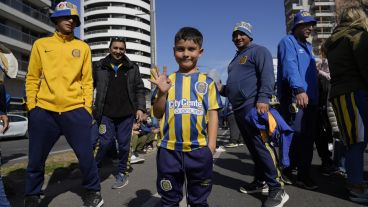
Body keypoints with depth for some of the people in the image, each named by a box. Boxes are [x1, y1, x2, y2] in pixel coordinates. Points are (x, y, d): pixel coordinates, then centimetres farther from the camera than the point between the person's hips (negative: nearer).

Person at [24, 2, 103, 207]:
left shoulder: (83, 47, 10)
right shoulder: (41, 44, 11)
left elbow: (87, 80, 7)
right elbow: (32, 78, 10)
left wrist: (88, 107, -1)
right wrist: (31, 105, 1)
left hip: (75, 110, -1)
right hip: (44, 111, 1)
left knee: (86, 155, 1)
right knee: (36, 159, 10)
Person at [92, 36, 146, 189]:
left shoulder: (132, 68, 7)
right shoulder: (99, 66, 5)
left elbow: (139, 89, 5)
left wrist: (140, 108, -4)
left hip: (126, 114, 1)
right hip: (106, 114, -1)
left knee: (124, 144, 6)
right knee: (106, 143, -4)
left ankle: (122, 173, 24)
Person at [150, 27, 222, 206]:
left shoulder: (207, 82, 2)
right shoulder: (168, 81, 6)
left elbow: (212, 114, 2)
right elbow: (157, 114, 5)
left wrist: (211, 146, -4)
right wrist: (162, 92, -11)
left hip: (199, 149, -1)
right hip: (169, 149, 1)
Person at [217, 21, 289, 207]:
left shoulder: (258, 51, 3)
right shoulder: (236, 59, 27)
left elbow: (267, 75, -12)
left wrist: (263, 98, -24)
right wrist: (222, 89, 12)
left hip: (254, 106, -8)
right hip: (239, 109, 9)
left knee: (262, 146, -13)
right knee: (253, 147, 12)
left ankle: (277, 188, -7)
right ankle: (260, 182, 21)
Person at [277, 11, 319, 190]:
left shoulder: (307, 46, 26)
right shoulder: (288, 42, -1)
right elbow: (290, 66, -19)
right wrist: (299, 89, -32)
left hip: (310, 99, 9)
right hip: (293, 98, -8)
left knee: (308, 138, 8)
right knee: (294, 137, -8)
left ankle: (304, 175, 17)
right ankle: (286, 170, 7)